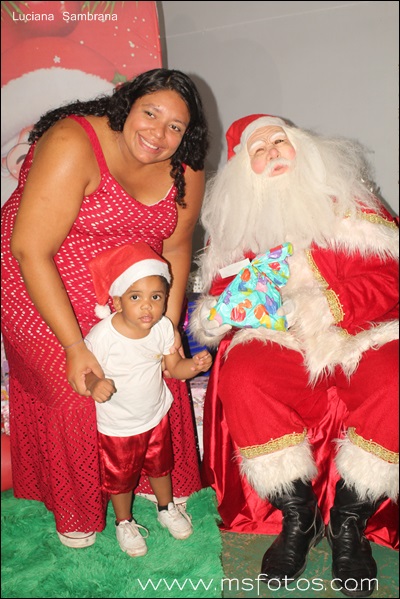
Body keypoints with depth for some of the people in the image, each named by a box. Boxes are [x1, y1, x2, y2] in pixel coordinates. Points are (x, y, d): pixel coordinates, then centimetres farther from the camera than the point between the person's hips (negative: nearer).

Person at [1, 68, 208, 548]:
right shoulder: (73, 145, -29)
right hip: (44, 292, -5)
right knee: (74, 394, -2)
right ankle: (75, 512, 25)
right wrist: (75, 347, -30)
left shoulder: (184, 172, -10)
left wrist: (170, 324, -5)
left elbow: (175, 246, 2)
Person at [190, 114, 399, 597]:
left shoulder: (345, 200, 6)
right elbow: (221, 285, 16)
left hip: (359, 334, -1)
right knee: (242, 378, -31)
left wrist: (326, 304, -19)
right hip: (278, 339, 1)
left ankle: (348, 521, -9)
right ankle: (297, 516, -11)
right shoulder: (235, 220, 14)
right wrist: (211, 314, -8)